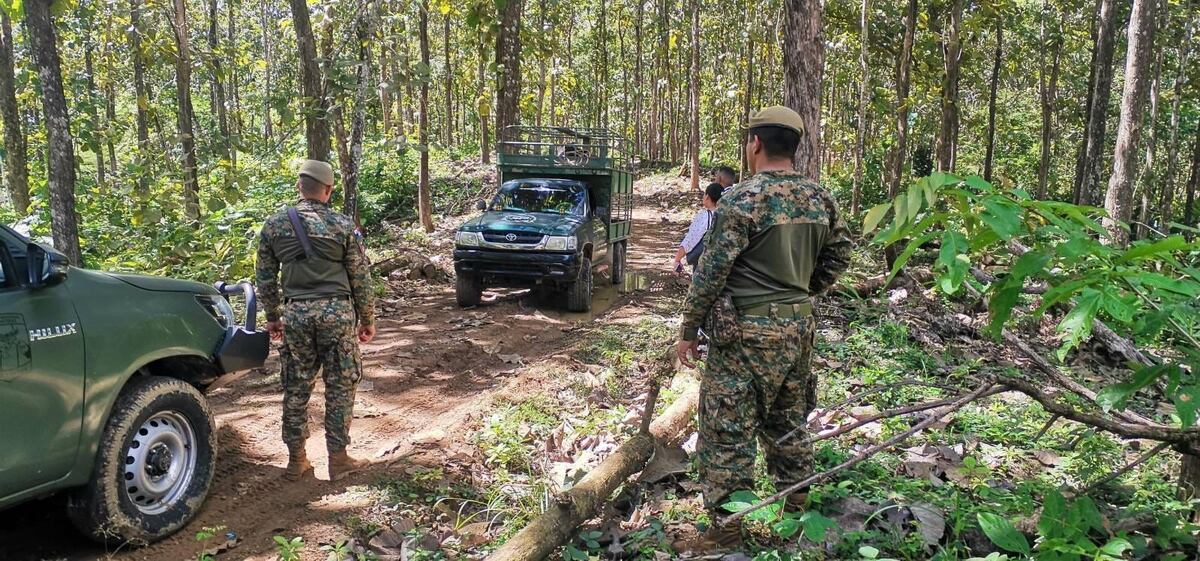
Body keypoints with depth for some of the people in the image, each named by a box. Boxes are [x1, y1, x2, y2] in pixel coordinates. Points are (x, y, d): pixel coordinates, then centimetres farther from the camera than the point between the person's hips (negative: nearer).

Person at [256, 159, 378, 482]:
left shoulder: (274, 225, 4)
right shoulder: (342, 225, -4)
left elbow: (265, 278, 9)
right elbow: (360, 278, 0)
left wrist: (273, 317, 21)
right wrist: (368, 319, 9)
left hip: (295, 314, 3)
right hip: (337, 313, -2)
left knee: (296, 388, 12)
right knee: (340, 387, 8)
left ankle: (296, 460, 20)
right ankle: (338, 459, 14)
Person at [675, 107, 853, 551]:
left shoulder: (743, 199, -16)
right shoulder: (820, 199, 4)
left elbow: (711, 272, -16)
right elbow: (837, 259, 14)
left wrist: (688, 330, -7)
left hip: (745, 333, -7)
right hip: (798, 330, 7)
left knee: (728, 432, 2)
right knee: (788, 424, 20)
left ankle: (727, 533, 9)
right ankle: (797, 513, 33)